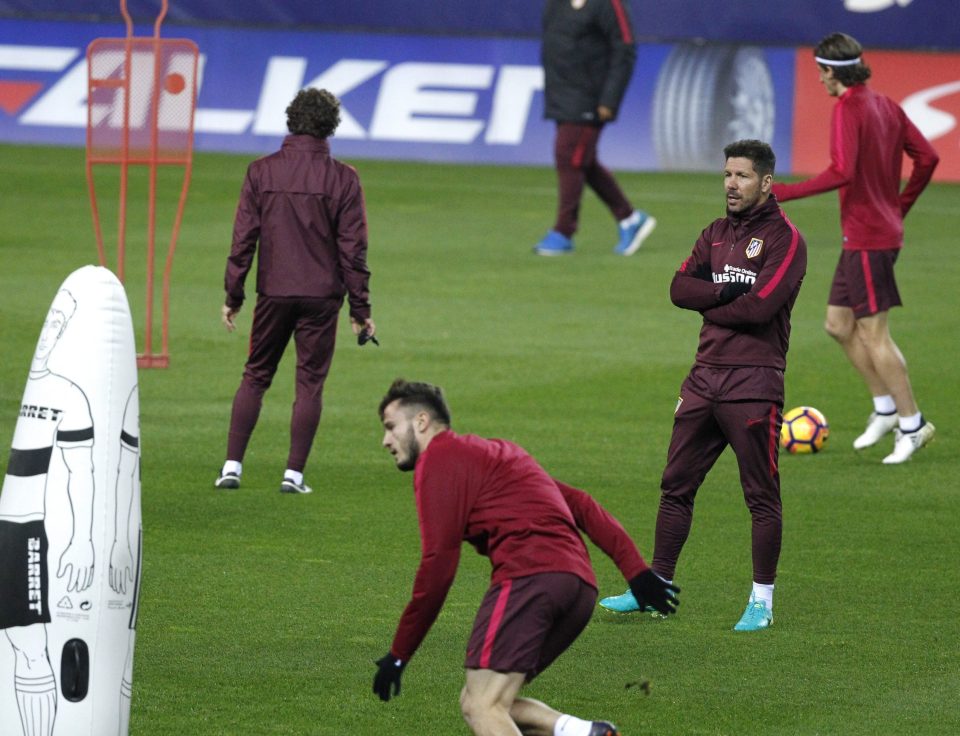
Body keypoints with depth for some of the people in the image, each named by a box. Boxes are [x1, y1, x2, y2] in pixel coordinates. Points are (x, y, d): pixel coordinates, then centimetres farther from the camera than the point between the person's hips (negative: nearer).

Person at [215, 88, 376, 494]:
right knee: (309, 382, 5)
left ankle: (233, 465, 5)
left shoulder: (261, 172, -1)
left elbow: (243, 239, -1)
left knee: (255, 376, 12)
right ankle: (294, 473, 1)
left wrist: (233, 296, 6)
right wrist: (360, 309, 1)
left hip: (273, 293, 1)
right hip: (321, 296, -1)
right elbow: (353, 249, -4)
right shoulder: (343, 178, -4)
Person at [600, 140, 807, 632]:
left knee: (761, 495, -2)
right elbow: (680, 288, 4)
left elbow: (761, 306, -17)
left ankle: (762, 600, 5)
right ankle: (658, 587, 19)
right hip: (704, 378, 7)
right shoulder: (716, 234, 16)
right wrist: (727, 293, -12)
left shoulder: (784, 239, -6)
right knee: (676, 486, 10)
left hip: (753, 384, -7)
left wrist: (709, 305, -3)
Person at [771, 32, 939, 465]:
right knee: (839, 325, 15)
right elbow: (927, 157, 14)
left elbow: (842, 172, -27)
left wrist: (786, 193, -24)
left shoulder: (848, 109, -15)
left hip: (867, 239, -10)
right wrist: (901, 206, 23)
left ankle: (912, 424, -1)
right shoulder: (885, 106, 11)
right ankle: (885, 409, 19)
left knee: (874, 335, -5)